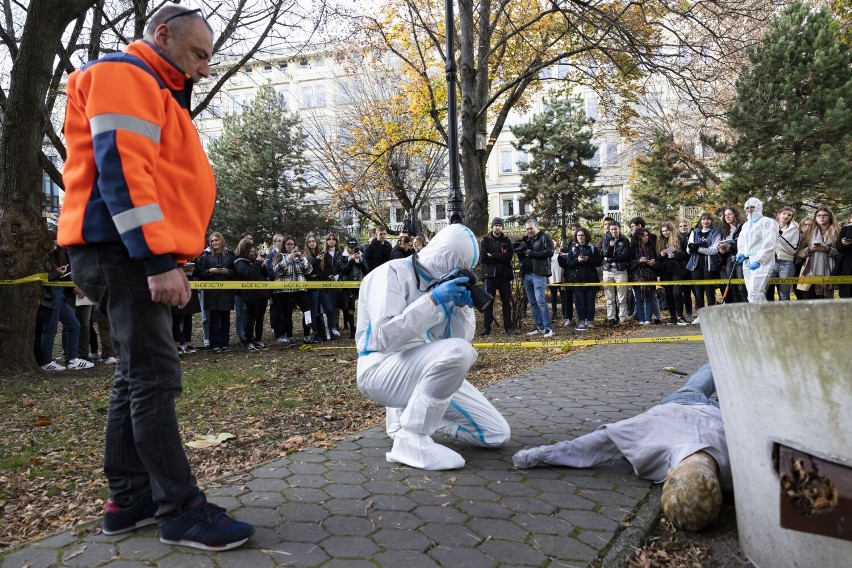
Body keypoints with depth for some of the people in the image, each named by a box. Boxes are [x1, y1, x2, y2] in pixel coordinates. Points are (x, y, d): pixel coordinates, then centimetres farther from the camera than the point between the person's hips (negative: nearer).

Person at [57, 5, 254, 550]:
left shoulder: (153, 92, 27)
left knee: (137, 374, 10)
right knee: (155, 376, -11)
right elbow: (120, 168, -18)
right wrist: (159, 259, -24)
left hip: (137, 254, 10)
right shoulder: (124, 76, -5)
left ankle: (130, 497, 17)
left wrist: (162, 257, 18)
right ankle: (180, 510, -7)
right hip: (127, 250, -10)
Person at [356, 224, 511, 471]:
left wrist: (463, 306, -9)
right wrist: (433, 299, -26)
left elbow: (461, 339, 7)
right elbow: (385, 338, -26)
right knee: (458, 352, -35)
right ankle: (411, 438, -19)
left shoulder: (442, 283, 10)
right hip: (382, 369, -8)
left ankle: (408, 412, 15)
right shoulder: (392, 272, -13)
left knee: (497, 434, 2)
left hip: (430, 370, 8)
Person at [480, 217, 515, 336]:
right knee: (488, 301, 2)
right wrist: (500, 257, -10)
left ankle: (508, 327, 12)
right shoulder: (486, 240, 4)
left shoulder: (506, 241, 6)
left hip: (505, 275, 1)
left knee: (507, 302, 5)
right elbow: (483, 257, -10)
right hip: (490, 275, -1)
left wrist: (492, 256, -13)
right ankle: (486, 327, 8)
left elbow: (508, 257, -9)